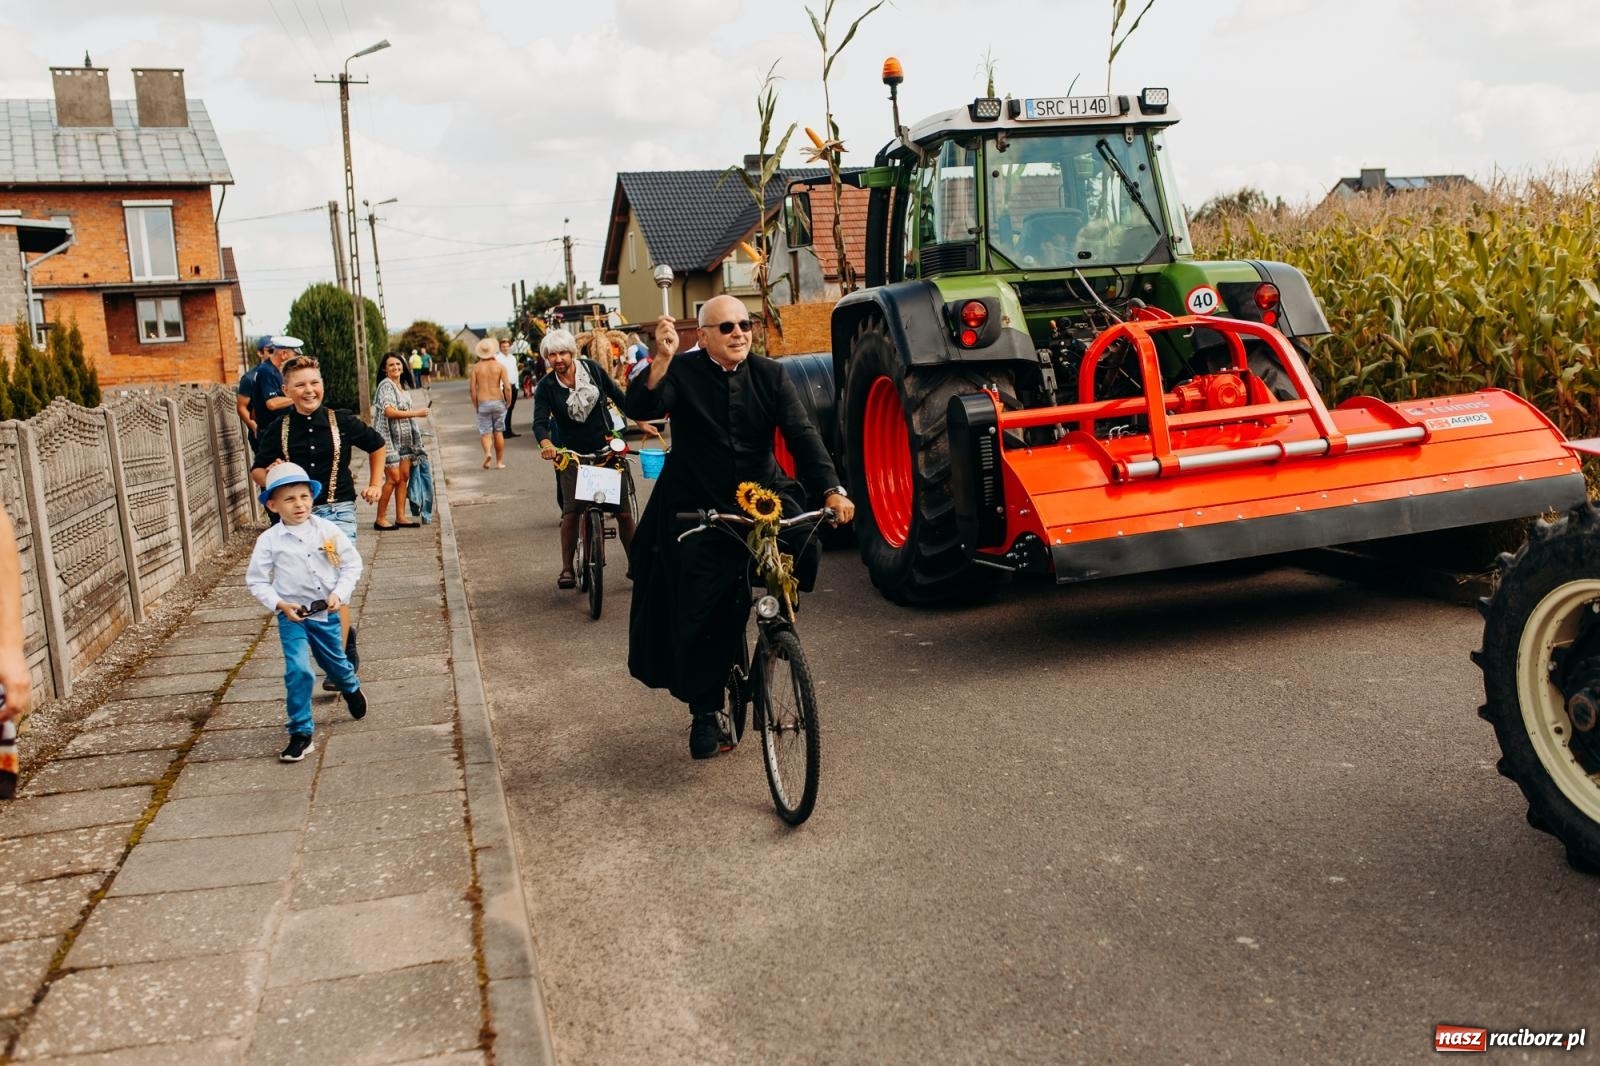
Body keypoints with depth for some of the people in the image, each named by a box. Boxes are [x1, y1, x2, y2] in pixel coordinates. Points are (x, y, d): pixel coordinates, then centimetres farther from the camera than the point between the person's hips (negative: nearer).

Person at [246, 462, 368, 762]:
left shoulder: (328, 530, -8)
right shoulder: (269, 540, -10)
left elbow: (352, 563, -1)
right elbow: (255, 580, -3)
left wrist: (340, 593, -13)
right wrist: (280, 604, -16)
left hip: (326, 612, 2)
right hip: (292, 615, -2)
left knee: (336, 663, 21)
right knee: (298, 670, -16)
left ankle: (352, 689, 57)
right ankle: (301, 734, -5)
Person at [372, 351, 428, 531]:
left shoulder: (402, 387, 14)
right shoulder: (386, 385, -11)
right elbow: (389, 411, -22)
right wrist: (416, 413, -18)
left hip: (404, 438, 8)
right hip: (388, 437, -8)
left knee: (404, 476, 6)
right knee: (393, 478, -8)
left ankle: (400, 517, 12)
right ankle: (379, 520, 0)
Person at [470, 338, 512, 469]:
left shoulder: (476, 367, -1)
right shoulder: (500, 366, -2)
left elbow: (472, 388, -5)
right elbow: (507, 387, -9)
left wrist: (475, 405, 5)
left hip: (483, 403, 0)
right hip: (498, 402, 1)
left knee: (485, 432, 4)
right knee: (498, 432, 10)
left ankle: (487, 452, -24)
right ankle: (499, 461, 15)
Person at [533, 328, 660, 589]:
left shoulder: (591, 369, -2)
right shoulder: (546, 387, -5)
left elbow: (617, 395, 9)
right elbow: (540, 421, -16)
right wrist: (545, 444, -37)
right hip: (573, 454, -1)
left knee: (624, 510, -2)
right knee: (571, 511, -10)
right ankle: (567, 568, 1)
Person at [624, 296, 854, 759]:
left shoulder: (770, 375, 0)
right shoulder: (683, 373, -6)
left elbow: (801, 433, -10)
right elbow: (640, 409, -22)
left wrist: (831, 490, -23)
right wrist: (662, 359, -37)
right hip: (697, 509, -2)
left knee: (803, 542, -26)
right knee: (699, 617, -2)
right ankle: (704, 714, 16)